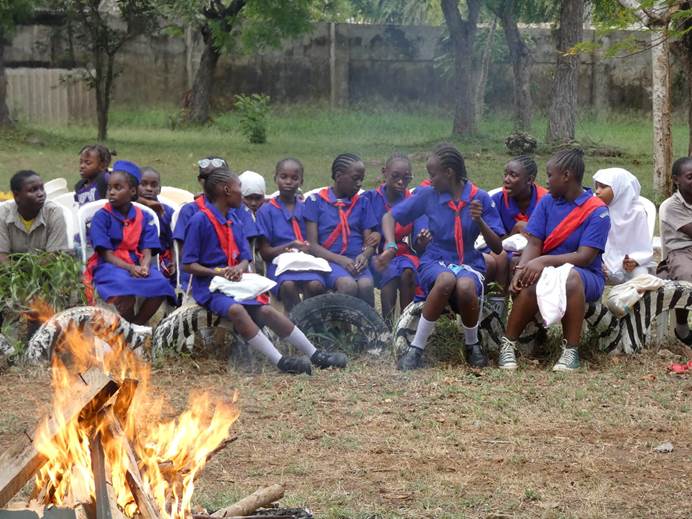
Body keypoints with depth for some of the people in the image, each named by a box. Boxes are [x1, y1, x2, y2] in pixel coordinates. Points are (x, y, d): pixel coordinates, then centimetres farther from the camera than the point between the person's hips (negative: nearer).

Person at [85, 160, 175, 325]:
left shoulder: (144, 218, 11)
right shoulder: (102, 216, 1)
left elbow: (147, 252, 3)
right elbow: (107, 254, -6)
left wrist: (144, 267, -21)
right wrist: (130, 268, -22)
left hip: (137, 266, 4)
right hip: (108, 266, -3)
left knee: (160, 283, -27)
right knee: (124, 285, -37)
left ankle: (136, 325, -17)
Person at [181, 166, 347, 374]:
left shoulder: (234, 220, 13)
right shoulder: (200, 220, -10)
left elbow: (245, 258, 12)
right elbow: (189, 265, -11)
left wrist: (239, 268, -11)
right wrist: (218, 272, -22)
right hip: (209, 286, -6)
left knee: (266, 310, -14)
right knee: (236, 310, -34)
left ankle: (315, 355, -11)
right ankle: (279, 361, -40)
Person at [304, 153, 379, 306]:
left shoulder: (362, 203, 18)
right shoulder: (316, 201, 7)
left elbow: (369, 242, 14)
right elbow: (312, 244, 0)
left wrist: (364, 256, -11)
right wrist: (341, 260, -14)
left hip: (356, 261, 3)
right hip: (329, 259, -3)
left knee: (366, 285, -31)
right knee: (348, 285, -35)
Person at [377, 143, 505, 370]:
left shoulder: (479, 198, -1)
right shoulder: (427, 195, 1)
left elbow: (497, 247, -1)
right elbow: (390, 217, 10)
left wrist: (479, 221, -18)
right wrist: (390, 246, -8)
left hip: (469, 264, 0)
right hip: (435, 263, 0)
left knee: (466, 286, -37)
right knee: (446, 279, -38)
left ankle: (472, 345, -6)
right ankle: (415, 349, -26)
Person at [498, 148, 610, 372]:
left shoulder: (597, 211, -7)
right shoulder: (547, 202, 8)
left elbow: (584, 257, -17)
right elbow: (534, 244, 1)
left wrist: (544, 261, -29)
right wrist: (521, 269, -20)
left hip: (586, 276, -3)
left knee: (570, 276, -39)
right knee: (530, 285, -33)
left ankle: (571, 350, -30)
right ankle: (508, 344, -18)